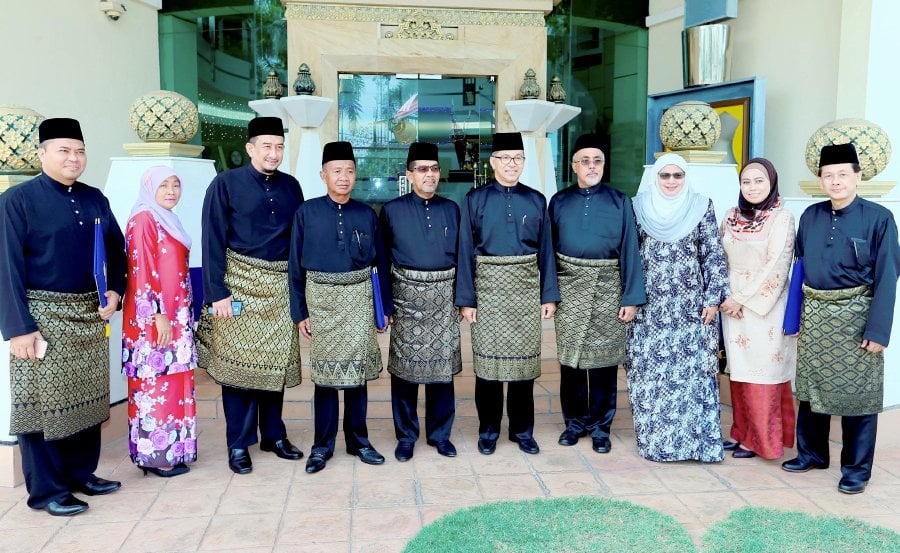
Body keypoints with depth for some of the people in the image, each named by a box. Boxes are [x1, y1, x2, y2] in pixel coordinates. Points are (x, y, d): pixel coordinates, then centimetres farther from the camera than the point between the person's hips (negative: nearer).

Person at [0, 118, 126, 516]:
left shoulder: (95, 199, 9)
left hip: (89, 315, 6)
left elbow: (116, 249, 15)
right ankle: (47, 490, 14)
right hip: (43, 316, -6)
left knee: (86, 396, 13)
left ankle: (81, 473, 28)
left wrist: (114, 291, -3)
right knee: (43, 401, 2)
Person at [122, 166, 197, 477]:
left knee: (172, 384, 10)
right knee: (155, 385, -3)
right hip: (153, 319, -9)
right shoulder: (143, 220, -10)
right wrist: (159, 315, -20)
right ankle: (155, 455, 5)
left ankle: (169, 450, 18)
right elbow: (142, 272, -16)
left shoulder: (168, 221, 17)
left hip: (175, 316, 9)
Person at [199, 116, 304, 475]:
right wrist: (218, 293, -12)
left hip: (281, 286, 4)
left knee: (276, 363, 11)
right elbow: (213, 241, -8)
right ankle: (238, 444, 14)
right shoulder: (226, 184, -5)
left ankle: (274, 435, 26)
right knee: (238, 364, 2)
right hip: (241, 284, -4)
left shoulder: (291, 186, 7)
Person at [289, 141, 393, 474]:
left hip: (359, 299, 2)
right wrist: (300, 312, -3)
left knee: (357, 369, 8)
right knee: (325, 371, 5)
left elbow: (381, 263, 7)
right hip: (321, 299, -1)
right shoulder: (307, 213, -2)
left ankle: (358, 440, 22)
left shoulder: (367, 214, 3)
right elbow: (296, 266, 0)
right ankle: (322, 445, 17)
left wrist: (385, 308, 6)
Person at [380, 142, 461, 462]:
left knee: (442, 365, 7)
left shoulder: (451, 209, 9)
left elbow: (461, 255, 13)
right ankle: (406, 436, 17)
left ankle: (439, 433, 21)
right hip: (407, 295, -2)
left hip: (444, 297, 2)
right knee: (405, 368, 3)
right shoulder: (392, 210, 3)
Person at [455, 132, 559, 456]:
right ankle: (488, 431, 19)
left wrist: (549, 295, 3)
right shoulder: (475, 200, 0)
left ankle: (522, 430, 21)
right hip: (488, 288, -2)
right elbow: (466, 251, -3)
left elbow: (546, 250, 7)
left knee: (523, 358, 7)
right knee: (488, 359, 3)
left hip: (526, 289, 2)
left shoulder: (536, 201, 6)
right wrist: (466, 299, -7)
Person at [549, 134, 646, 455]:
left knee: (603, 359, 3)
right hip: (569, 288, 1)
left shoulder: (619, 202, 2)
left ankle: (600, 427, 17)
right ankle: (574, 422, 21)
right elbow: (549, 248, 6)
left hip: (607, 288, -1)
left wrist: (632, 297, -7)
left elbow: (630, 250, -1)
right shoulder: (559, 201, 6)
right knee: (570, 358, 6)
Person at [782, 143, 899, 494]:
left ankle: (856, 468, 17)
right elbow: (800, 266, 8)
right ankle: (811, 452, 30)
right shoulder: (810, 216, 4)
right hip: (814, 314, 4)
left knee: (856, 393, 4)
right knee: (811, 386, 14)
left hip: (855, 315, -4)